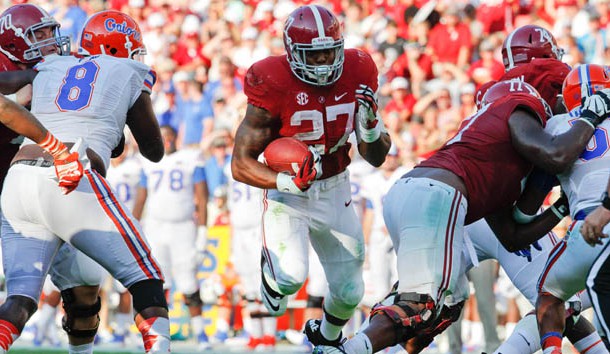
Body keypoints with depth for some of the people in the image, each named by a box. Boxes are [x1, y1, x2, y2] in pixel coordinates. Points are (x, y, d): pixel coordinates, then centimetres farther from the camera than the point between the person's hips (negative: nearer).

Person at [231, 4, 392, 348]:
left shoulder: (357, 76, -9)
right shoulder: (274, 86, -22)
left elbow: (377, 158, 0)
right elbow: (241, 165, -19)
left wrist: (369, 122, -21)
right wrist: (288, 182, -36)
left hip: (335, 194, 4)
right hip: (288, 194, -4)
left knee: (349, 293, 12)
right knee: (291, 277, -29)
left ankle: (326, 336, 48)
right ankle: (271, 272, 10)